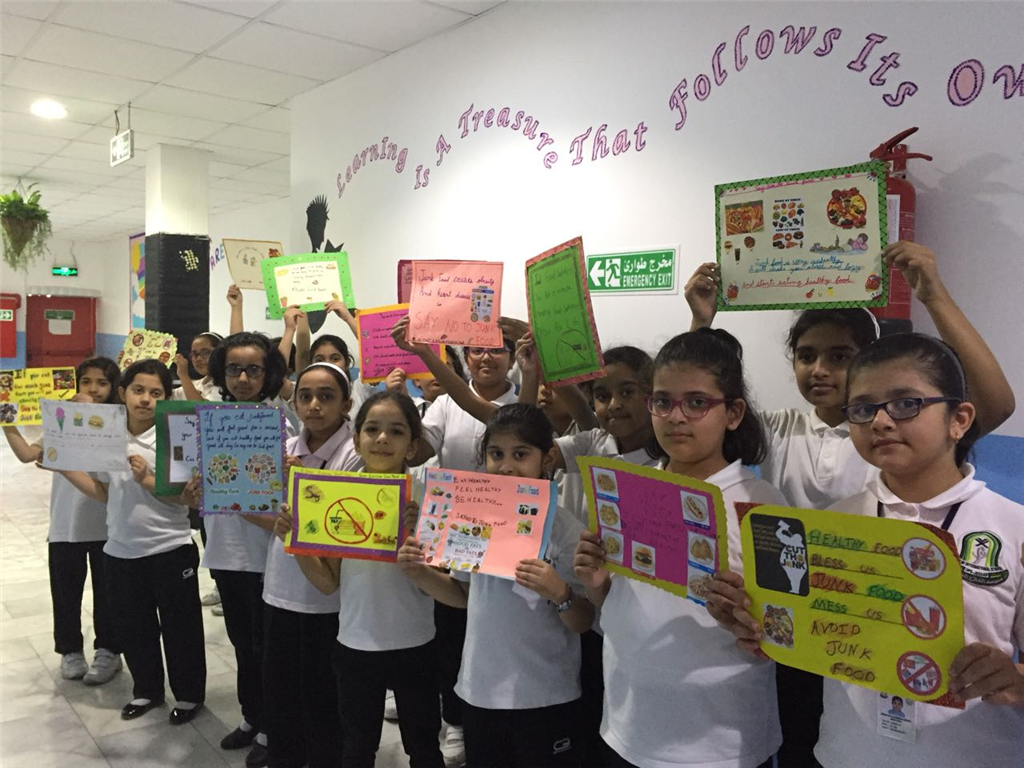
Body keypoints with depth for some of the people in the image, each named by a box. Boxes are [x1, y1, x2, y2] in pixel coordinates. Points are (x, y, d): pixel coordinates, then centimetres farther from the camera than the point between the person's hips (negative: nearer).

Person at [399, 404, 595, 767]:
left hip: (547, 699, -4)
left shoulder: (566, 529, -14)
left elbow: (584, 623, -10)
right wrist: (420, 573, -3)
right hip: (480, 691, 4)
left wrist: (559, 594, -29)